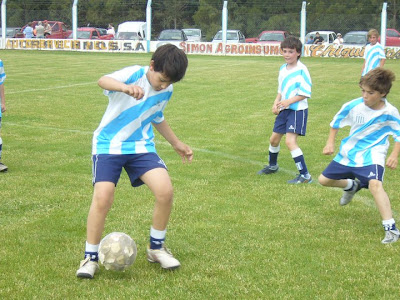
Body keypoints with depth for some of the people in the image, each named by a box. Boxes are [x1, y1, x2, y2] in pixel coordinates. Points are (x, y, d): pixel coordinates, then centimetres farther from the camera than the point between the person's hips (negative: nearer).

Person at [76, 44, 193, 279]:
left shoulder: (167, 91, 3)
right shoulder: (135, 74, -17)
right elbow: (103, 81, -39)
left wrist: (177, 143, 27)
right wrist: (125, 87, -59)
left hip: (141, 146, 5)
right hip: (109, 145, -5)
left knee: (165, 191, -15)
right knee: (103, 198, -21)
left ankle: (156, 248, 8)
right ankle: (91, 258, 0)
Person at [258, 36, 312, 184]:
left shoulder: (301, 69, -16)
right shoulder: (283, 69, 8)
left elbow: (305, 93, -17)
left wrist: (288, 101, -25)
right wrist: (276, 103, 2)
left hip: (297, 110, -8)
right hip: (284, 110, 8)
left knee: (290, 141, -19)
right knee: (274, 139, 18)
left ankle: (305, 175, -14)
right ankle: (272, 165, 44)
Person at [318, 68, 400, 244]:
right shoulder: (353, 106, -12)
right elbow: (336, 123, 7)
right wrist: (330, 143, -2)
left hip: (372, 155, -5)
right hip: (348, 153, 5)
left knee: (375, 184, -32)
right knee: (324, 180, 12)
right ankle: (351, 186, 46)